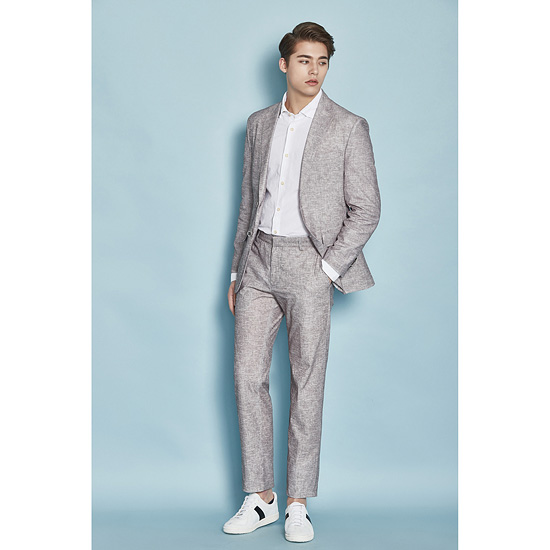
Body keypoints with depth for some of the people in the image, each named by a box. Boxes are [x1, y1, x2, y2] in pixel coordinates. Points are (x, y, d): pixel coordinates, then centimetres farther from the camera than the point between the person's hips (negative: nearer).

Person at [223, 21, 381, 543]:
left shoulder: (348, 127, -2)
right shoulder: (259, 124, 13)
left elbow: (366, 210, -4)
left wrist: (326, 269, -11)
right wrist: (237, 271, 13)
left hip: (310, 262, -4)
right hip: (259, 259, 4)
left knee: (307, 382, 1)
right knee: (248, 375, 1)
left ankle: (299, 504, 11)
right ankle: (260, 498, 11)